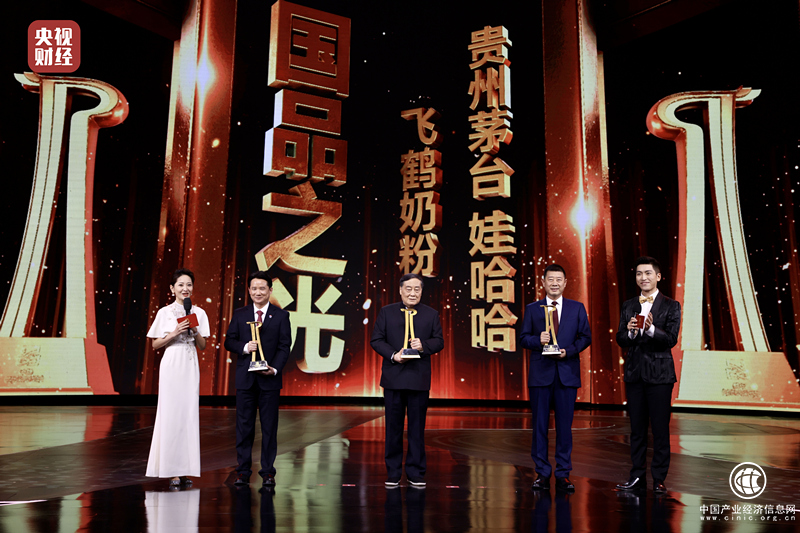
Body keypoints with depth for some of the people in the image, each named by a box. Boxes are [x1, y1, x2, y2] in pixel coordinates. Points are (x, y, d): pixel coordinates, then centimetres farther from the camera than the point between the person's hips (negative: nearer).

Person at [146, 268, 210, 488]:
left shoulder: (199, 313, 8)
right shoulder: (164, 312, 2)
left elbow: (203, 345, 9)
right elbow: (155, 345, 3)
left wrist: (195, 331, -9)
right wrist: (174, 334, -11)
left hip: (190, 365, 2)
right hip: (171, 365, -2)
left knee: (189, 414, 2)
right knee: (171, 414, -3)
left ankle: (186, 469, 9)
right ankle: (173, 471, 4)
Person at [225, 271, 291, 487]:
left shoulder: (281, 315, 3)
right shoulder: (239, 314, 9)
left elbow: (285, 346, -1)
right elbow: (229, 341, 7)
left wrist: (275, 369, -15)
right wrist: (244, 347, -13)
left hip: (269, 379, -1)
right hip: (245, 378, 2)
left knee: (269, 427, 3)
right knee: (244, 426, 7)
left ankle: (268, 473, 12)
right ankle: (243, 471, 17)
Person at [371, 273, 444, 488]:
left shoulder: (431, 314, 8)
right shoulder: (386, 312, 6)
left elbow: (439, 341, 7)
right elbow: (376, 340, 3)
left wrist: (424, 345, -13)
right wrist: (392, 355, -13)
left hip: (419, 379, 0)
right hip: (393, 377, 0)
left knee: (417, 427, 6)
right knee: (393, 427, 7)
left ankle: (415, 474, 17)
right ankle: (393, 474, 18)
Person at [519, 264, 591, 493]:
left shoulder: (577, 308, 9)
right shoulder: (532, 309, 8)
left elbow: (585, 337, 6)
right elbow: (523, 338, 6)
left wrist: (569, 351, -10)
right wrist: (538, 340, -14)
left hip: (567, 373, 0)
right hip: (540, 373, 0)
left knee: (565, 425, 3)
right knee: (539, 425, 3)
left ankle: (563, 474, 13)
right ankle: (542, 473, 14)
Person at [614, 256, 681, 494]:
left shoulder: (671, 306, 0)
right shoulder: (628, 306, 11)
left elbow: (671, 340, -10)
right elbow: (620, 340, 6)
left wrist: (651, 329, -27)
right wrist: (630, 332, -16)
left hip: (659, 374, -4)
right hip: (634, 373, 4)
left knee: (660, 429, 0)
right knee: (637, 428, 10)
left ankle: (659, 479, 10)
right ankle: (637, 476, 18)